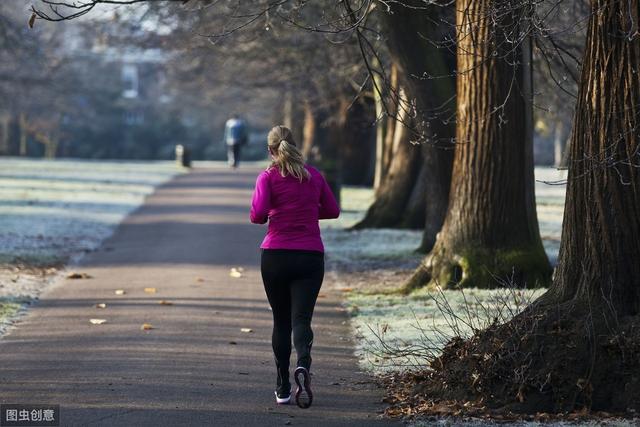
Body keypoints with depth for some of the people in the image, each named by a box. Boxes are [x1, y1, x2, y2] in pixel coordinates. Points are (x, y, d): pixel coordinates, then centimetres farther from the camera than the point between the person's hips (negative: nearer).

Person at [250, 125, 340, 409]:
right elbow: (332, 210, 15)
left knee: (281, 321, 12)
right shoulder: (314, 175, 8)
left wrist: (266, 218, 8)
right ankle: (303, 367, -35)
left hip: (275, 256, -1)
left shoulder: (268, 177, -2)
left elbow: (258, 214, -14)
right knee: (301, 319, -5)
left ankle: (283, 388, 15)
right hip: (310, 257, 1)